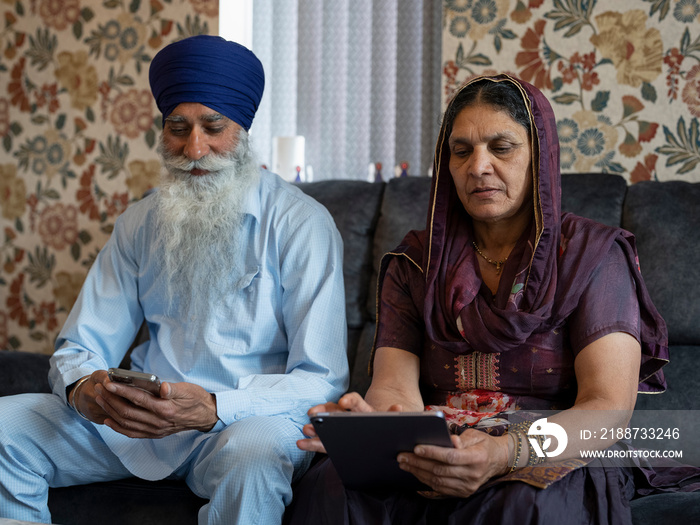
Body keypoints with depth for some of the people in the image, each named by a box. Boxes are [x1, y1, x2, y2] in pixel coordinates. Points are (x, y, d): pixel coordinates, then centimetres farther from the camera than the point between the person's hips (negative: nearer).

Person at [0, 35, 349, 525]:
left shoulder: (299, 223, -6)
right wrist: (82, 387, -16)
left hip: (248, 417, -4)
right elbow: (81, 347, 11)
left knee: (251, 456, -40)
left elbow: (323, 381, -12)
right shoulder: (140, 224, 11)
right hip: (138, 420, 5)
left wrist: (213, 408, -29)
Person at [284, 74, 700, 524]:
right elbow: (394, 388, 1)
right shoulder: (416, 263, 14)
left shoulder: (594, 255, 2)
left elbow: (609, 410, -10)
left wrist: (504, 452, -30)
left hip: (560, 461, -3)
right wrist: (367, 420, -26)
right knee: (329, 486, -28)